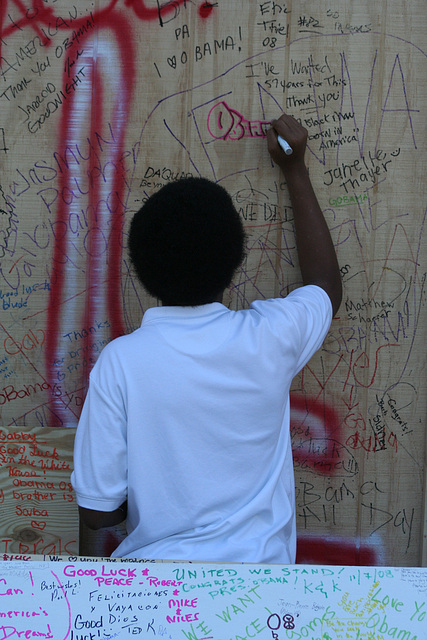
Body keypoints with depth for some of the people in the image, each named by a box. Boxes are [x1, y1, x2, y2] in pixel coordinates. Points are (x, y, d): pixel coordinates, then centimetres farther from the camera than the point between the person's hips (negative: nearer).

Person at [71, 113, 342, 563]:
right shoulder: (270, 336, -9)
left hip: (156, 564, -1)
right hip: (260, 566, 2)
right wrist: (295, 171, 19)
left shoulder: (119, 361, -14)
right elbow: (326, 285, 15)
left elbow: (97, 510, -9)